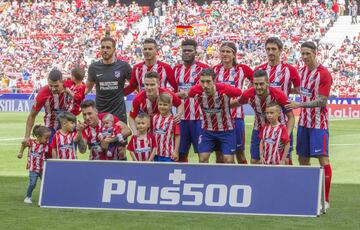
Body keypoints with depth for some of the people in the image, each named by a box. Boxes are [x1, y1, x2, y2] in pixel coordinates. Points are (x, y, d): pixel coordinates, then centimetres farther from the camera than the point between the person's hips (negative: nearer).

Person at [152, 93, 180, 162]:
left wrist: (176, 151, -11)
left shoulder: (173, 120, -10)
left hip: (169, 154, -5)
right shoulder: (155, 118, 6)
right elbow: (153, 134, 12)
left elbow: (177, 136, -8)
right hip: (156, 153, 5)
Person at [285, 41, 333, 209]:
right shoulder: (302, 71, 9)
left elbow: (322, 102, -17)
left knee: (322, 158, -10)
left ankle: (325, 199, -9)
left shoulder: (323, 74, -14)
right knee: (303, 158, 10)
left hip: (318, 124, -8)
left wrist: (299, 105, -19)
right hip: (304, 122, 8)